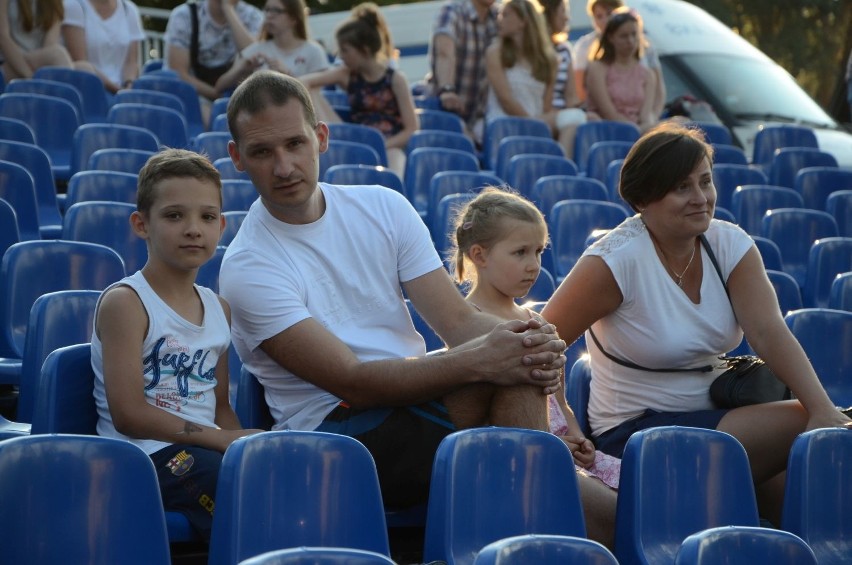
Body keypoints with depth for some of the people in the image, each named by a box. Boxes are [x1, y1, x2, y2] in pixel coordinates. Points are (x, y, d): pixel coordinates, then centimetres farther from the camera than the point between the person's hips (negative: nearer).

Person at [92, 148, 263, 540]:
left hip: (204, 450, 7)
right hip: (146, 455, -7)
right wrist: (222, 438, -14)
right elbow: (128, 415, -13)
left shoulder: (218, 308, 17)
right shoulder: (124, 302, -6)